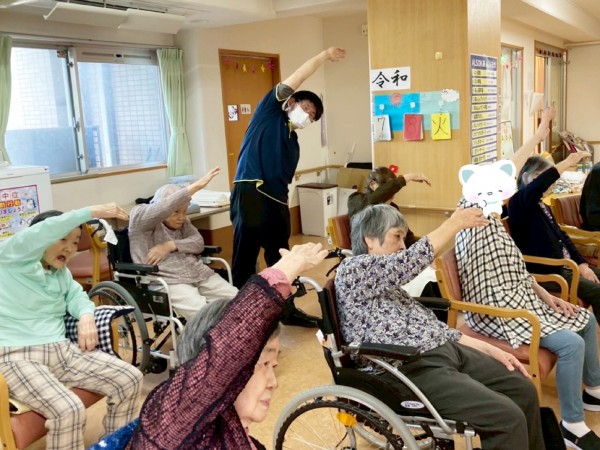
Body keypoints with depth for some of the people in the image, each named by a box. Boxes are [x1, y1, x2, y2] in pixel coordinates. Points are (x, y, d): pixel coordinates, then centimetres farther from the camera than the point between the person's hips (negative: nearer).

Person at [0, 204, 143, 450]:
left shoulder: (61, 272, 23)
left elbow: (76, 295, 12)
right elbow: (43, 231, -20)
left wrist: (86, 317, -11)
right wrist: (91, 212, -27)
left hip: (62, 350, 7)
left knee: (130, 379, -7)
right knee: (68, 410, -32)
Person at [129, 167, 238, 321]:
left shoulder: (183, 222, 19)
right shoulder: (139, 217, -2)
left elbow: (199, 243, 6)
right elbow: (165, 207, -21)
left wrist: (171, 245, -11)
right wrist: (197, 185, -26)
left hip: (200, 274, 7)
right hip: (169, 282, -6)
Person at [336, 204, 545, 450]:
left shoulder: (387, 281, 20)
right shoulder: (353, 269, -8)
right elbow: (411, 261, -19)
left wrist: (489, 349, 12)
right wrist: (454, 223, -7)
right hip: (413, 370, -9)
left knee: (523, 389, 8)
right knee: (508, 418, -18)